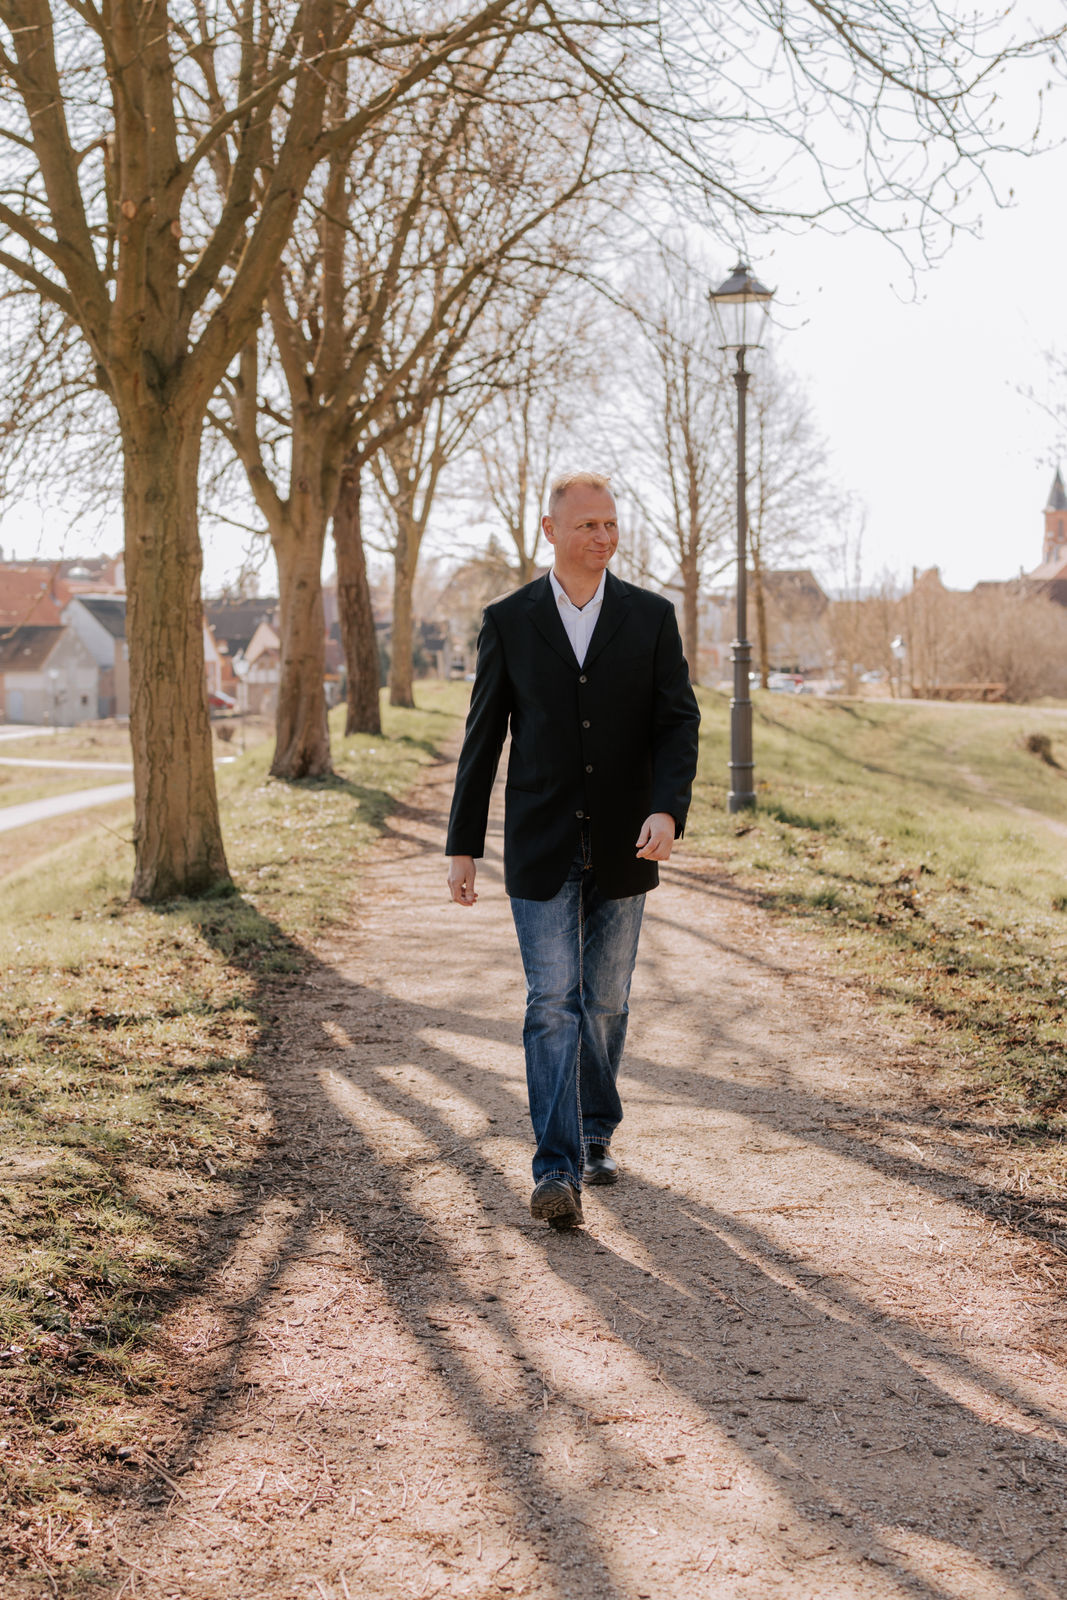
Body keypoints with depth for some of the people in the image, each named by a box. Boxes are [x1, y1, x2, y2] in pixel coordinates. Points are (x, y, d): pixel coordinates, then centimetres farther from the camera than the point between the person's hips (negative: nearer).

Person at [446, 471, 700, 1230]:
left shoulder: (651, 616, 1)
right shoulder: (509, 620, 0)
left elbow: (679, 721, -4)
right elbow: (483, 736, 3)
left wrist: (668, 810, -22)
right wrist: (463, 845, 1)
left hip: (622, 849, 2)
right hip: (540, 852, -1)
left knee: (606, 1002, 12)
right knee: (552, 1004, -8)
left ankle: (596, 1133, 31)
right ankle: (558, 1168, -9)